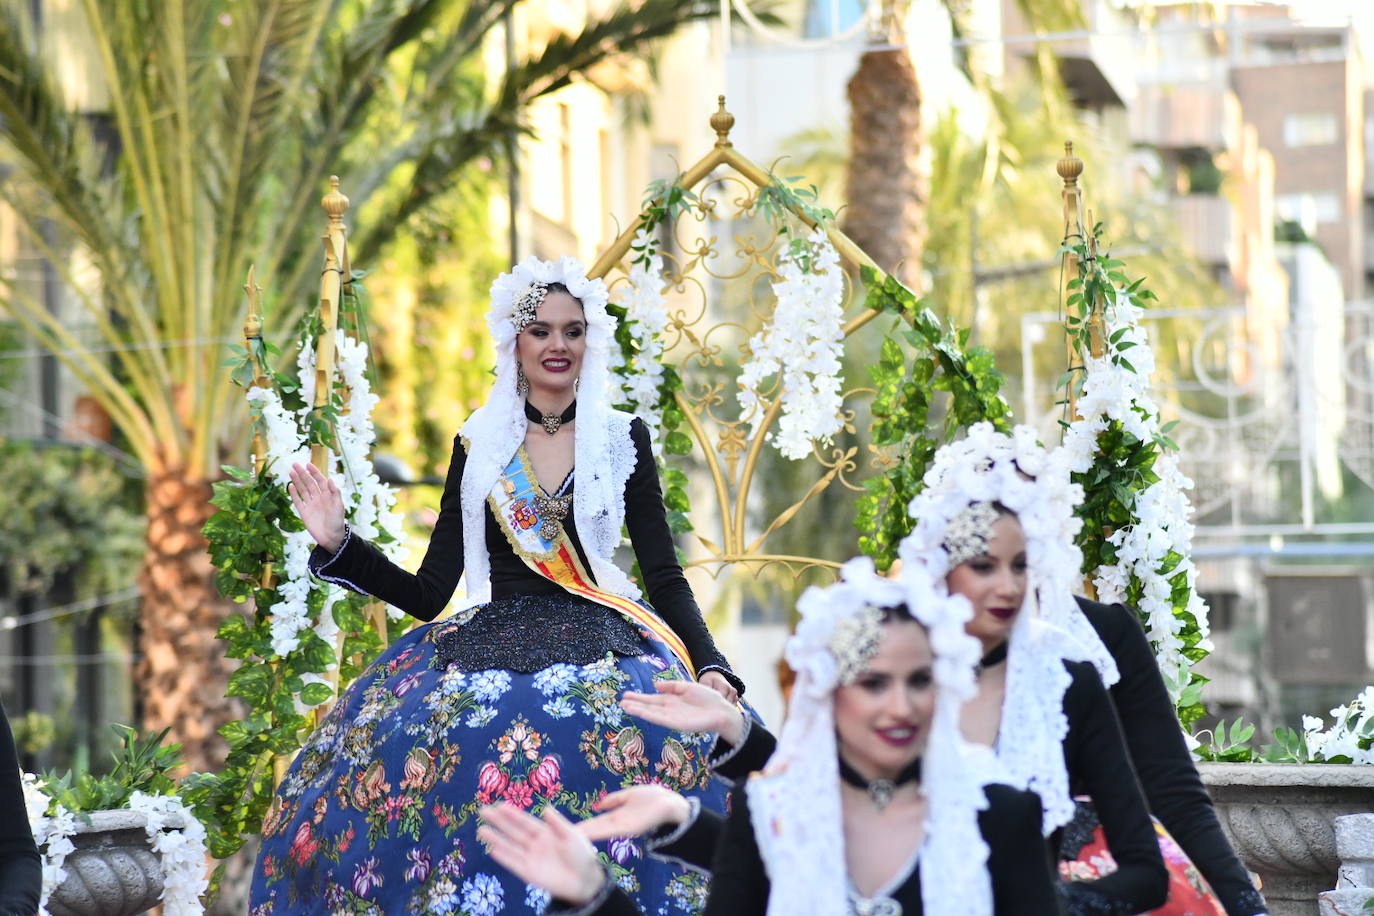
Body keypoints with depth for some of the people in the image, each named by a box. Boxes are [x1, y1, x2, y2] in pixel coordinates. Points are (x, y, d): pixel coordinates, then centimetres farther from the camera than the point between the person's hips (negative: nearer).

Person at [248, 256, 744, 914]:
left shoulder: (622, 438, 10)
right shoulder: (477, 444, 12)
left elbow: (665, 576, 7)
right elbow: (429, 593, 11)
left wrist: (710, 666, -9)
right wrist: (338, 543, -1)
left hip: (599, 640, -1)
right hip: (491, 642, 1)